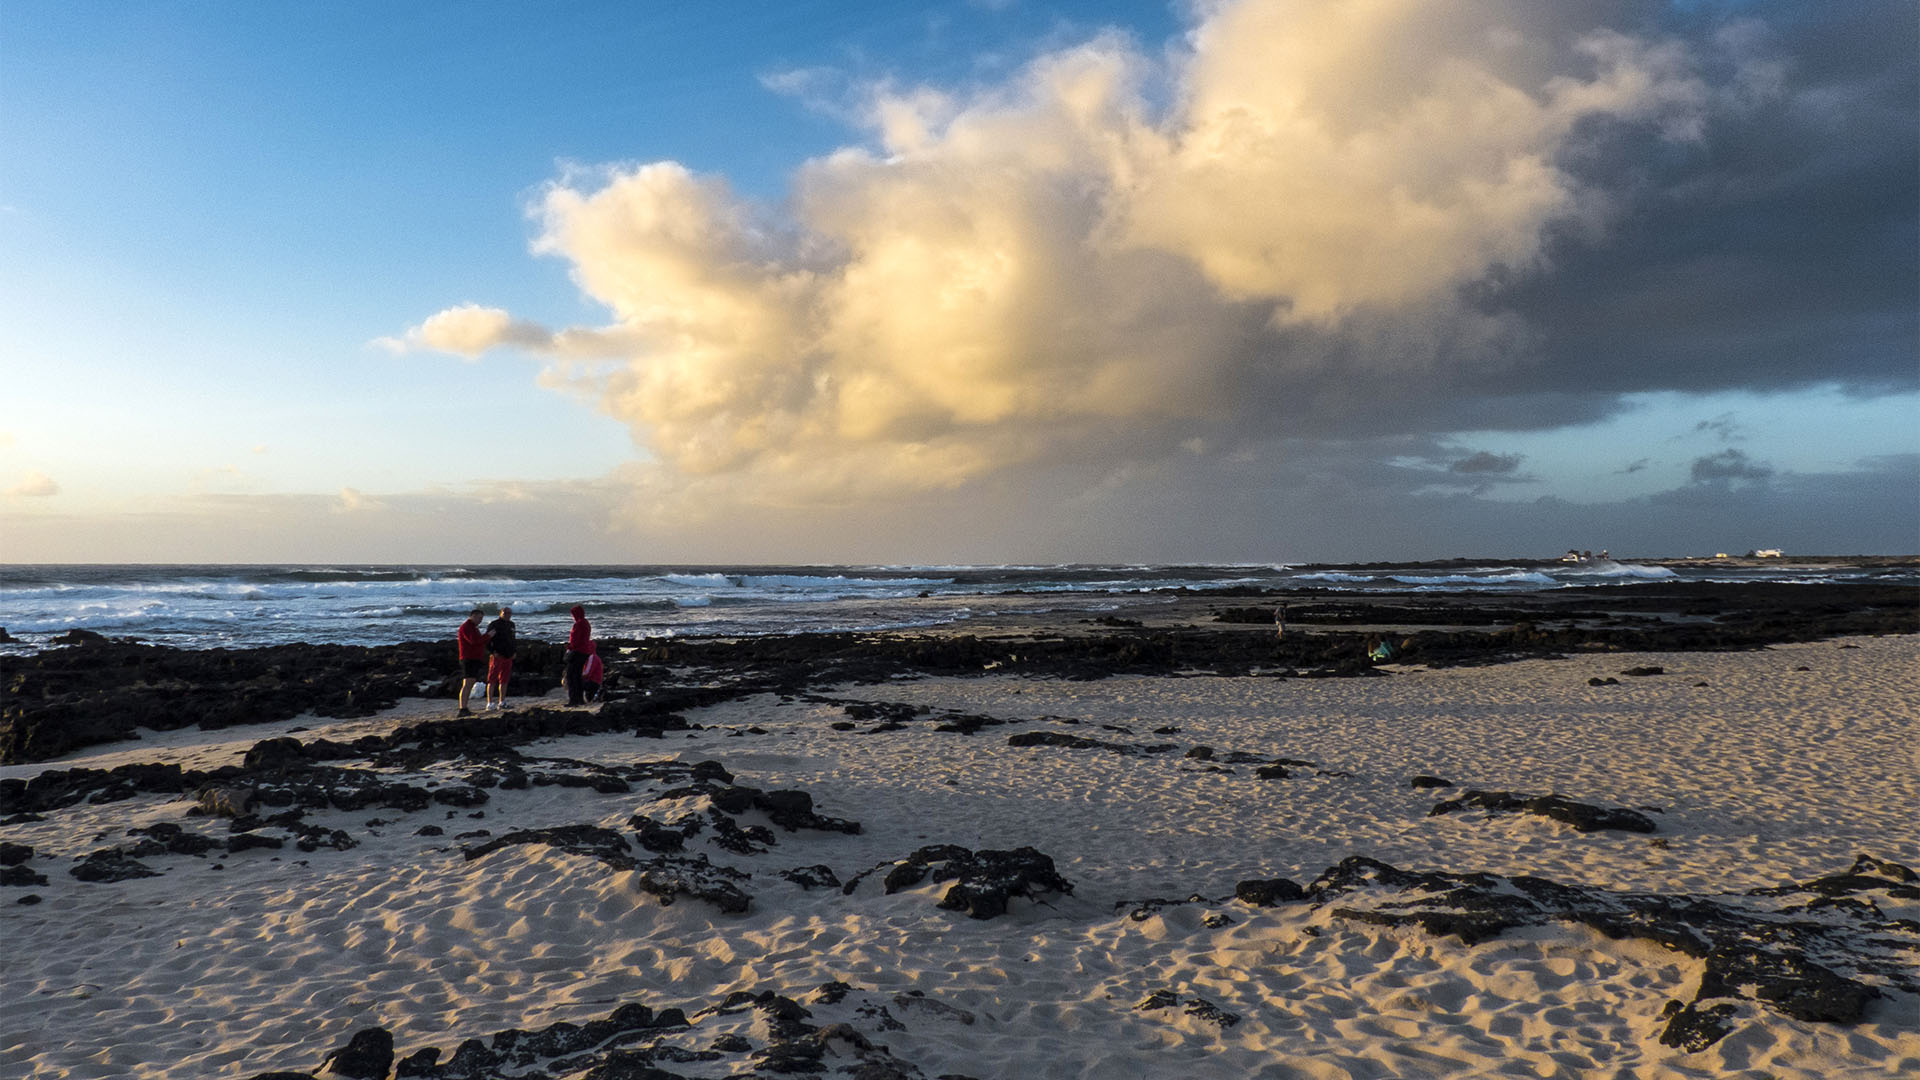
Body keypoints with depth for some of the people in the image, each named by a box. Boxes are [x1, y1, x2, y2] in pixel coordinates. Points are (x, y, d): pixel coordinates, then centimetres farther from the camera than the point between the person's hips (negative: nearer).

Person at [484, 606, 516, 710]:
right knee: (492, 679, -7)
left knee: (504, 680, 9)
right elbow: (487, 639, -9)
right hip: (497, 656, -7)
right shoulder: (494, 624, -6)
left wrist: (513, 652, 16)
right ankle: (490, 703, -9)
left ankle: (502, 702, 15)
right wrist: (492, 652, -17)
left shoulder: (511, 625, 15)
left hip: (508, 656, 7)